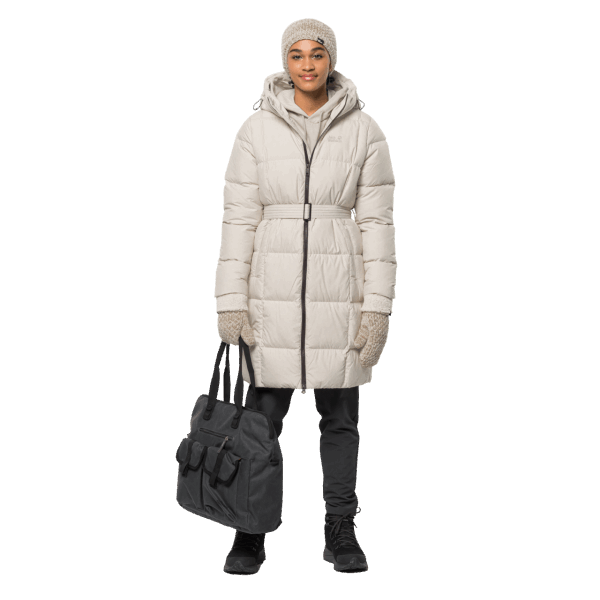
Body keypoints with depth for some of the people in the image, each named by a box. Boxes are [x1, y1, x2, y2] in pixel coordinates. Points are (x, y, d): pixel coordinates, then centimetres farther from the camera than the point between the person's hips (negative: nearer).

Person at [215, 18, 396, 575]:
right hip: (273, 292, 0)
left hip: (340, 293, 0)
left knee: (340, 415, 8)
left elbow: (377, 223, -1)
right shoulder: (256, 130, 1)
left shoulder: (364, 132, 1)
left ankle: (340, 532, 21)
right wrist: (230, 302, -5)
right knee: (264, 413, 3)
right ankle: (250, 535, 16)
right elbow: (238, 219, 0)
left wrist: (378, 307, -6)